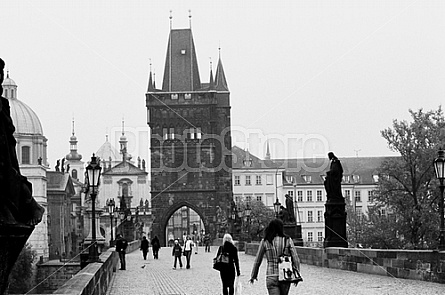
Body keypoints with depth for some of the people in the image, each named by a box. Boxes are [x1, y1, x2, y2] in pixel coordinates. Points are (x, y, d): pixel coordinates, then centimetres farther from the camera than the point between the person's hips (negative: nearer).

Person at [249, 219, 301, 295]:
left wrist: (253, 276, 19)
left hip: (271, 277, -1)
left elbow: (257, 261, 6)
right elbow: (295, 259, -1)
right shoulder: (288, 240, -1)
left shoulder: (265, 242, -1)